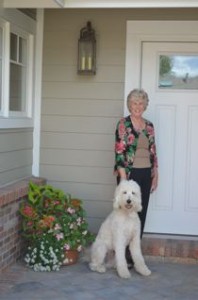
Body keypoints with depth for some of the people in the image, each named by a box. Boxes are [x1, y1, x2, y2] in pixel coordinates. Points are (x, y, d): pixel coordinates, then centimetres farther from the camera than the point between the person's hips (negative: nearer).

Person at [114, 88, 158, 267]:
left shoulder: (149, 126, 12)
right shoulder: (123, 124, -6)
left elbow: (153, 152, 14)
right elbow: (119, 152, -11)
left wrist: (155, 175, 9)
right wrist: (123, 177, -16)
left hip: (146, 174, 6)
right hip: (129, 173, -6)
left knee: (141, 213, 9)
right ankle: (124, 254, 9)